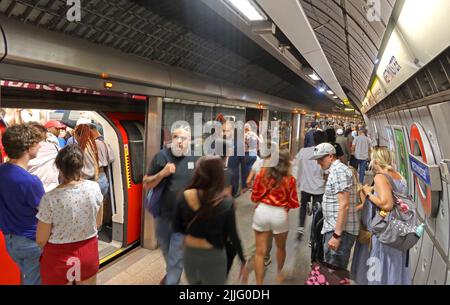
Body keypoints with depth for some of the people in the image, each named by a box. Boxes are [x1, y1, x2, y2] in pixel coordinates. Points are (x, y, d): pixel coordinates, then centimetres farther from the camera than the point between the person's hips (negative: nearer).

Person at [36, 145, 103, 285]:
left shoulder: (50, 198, -23)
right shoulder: (94, 187, -14)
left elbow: (41, 240, -11)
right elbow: (98, 223, 0)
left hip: (59, 257, -2)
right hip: (89, 251, 3)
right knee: (88, 282, 26)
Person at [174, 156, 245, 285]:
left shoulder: (185, 197, -12)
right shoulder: (226, 202, -18)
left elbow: (177, 228, -1)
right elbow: (233, 235, -11)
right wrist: (243, 259, 3)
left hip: (190, 253, 3)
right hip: (213, 256, -2)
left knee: (194, 282, 27)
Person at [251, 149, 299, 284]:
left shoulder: (263, 173, -4)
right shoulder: (290, 179, -8)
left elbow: (254, 197, 0)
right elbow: (293, 203, -1)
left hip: (262, 211, 1)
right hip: (280, 214, 0)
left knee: (260, 251, 9)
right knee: (281, 247, 26)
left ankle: (259, 282, 15)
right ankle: (279, 274, 49)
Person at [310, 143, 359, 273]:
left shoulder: (339, 171, -16)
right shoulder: (335, 170, 16)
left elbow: (344, 205, -23)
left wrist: (336, 235, -24)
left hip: (340, 231, -10)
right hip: (333, 228, 10)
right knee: (329, 269, 19)